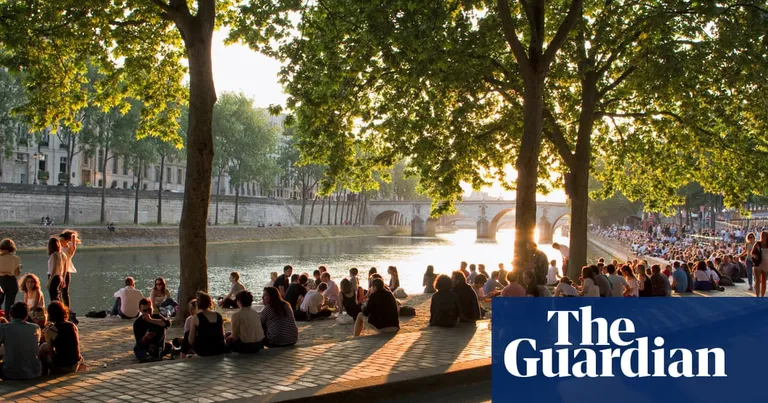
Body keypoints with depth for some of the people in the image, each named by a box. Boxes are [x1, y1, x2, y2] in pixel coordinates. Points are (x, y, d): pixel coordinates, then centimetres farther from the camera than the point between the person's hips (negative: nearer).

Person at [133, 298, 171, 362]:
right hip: (144, 347, 0)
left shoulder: (157, 316, -9)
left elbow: (168, 323, -33)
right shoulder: (137, 323, -9)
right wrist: (145, 337, -39)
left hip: (157, 345, 0)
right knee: (137, 348, -34)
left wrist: (151, 320, -36)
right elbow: (139, 343, -16)